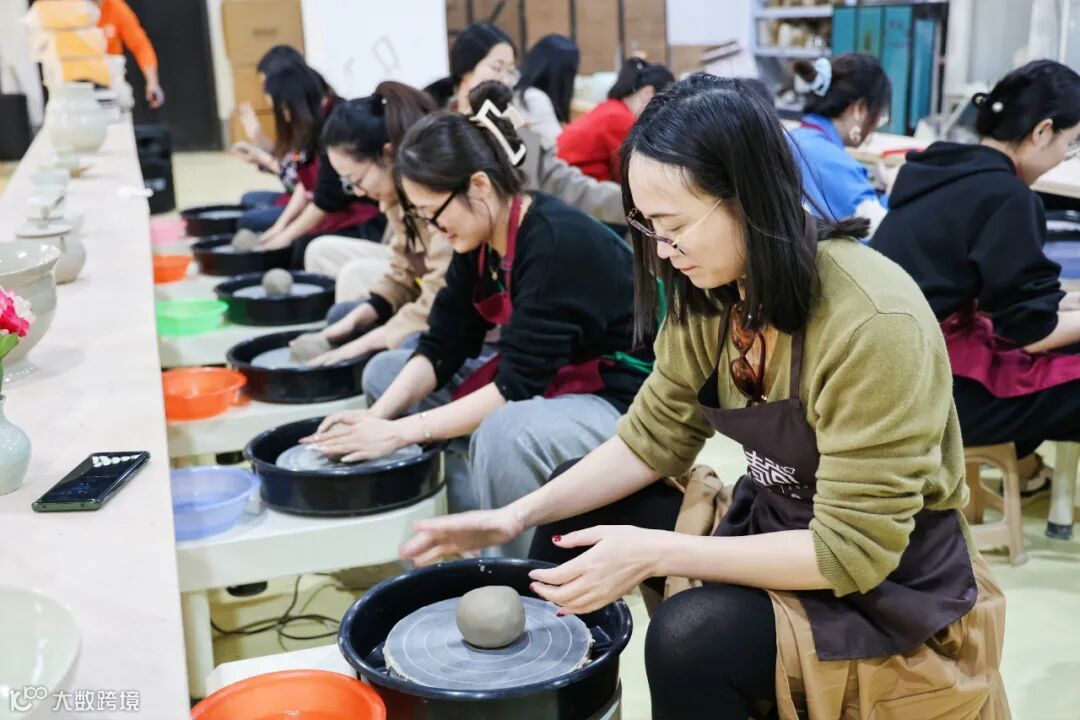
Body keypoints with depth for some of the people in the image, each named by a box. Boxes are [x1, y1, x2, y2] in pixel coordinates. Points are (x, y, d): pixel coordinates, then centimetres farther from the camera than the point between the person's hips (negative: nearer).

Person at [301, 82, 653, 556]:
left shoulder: (556, 243, -28)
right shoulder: (479, 239, -2)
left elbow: (516, 385, -29)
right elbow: (441, 347, -1)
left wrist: (400, 432, -27)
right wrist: (379, 415, -17)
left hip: (614, 399, -9)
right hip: (535, 383, 9)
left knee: (503, 432, -39)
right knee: (385, 370, 5)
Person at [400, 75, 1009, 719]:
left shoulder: (871, 323, -29)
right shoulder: (708, 293, -8)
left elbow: (852, 550, -27)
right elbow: (652, 439, 2)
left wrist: (654, 554, -30)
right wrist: (519, 516, -9)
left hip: (891, 581, -7)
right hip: (773, 523, 7)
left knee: (691, 636, -30)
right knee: (574, 524, -1)